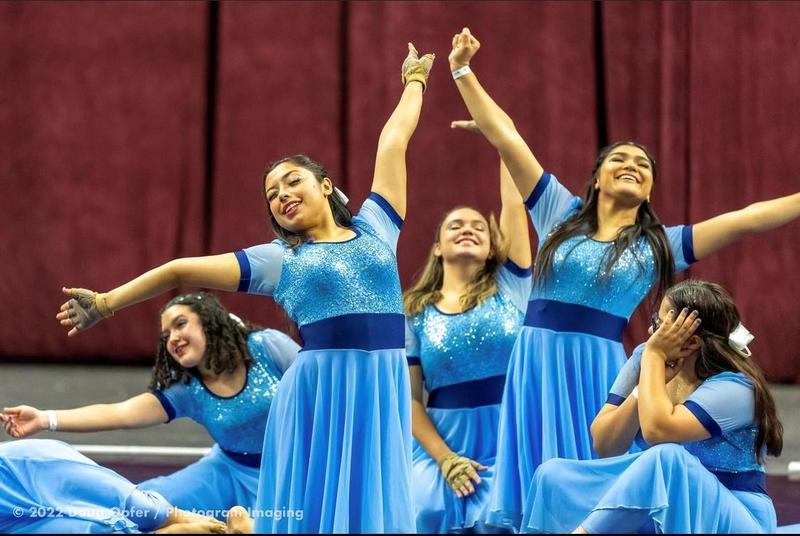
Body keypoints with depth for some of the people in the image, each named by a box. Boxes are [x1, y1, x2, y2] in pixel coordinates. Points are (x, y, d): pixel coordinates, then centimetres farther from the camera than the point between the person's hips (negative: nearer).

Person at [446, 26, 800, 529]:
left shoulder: (659, 245, 9)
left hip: (598, 370, 0)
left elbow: (745, 220, 4)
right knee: (534, 492, 0)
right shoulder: (562, 214, 9)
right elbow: (506, 138, 8)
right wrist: (463, 72, 6)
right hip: (538, 363, 0)